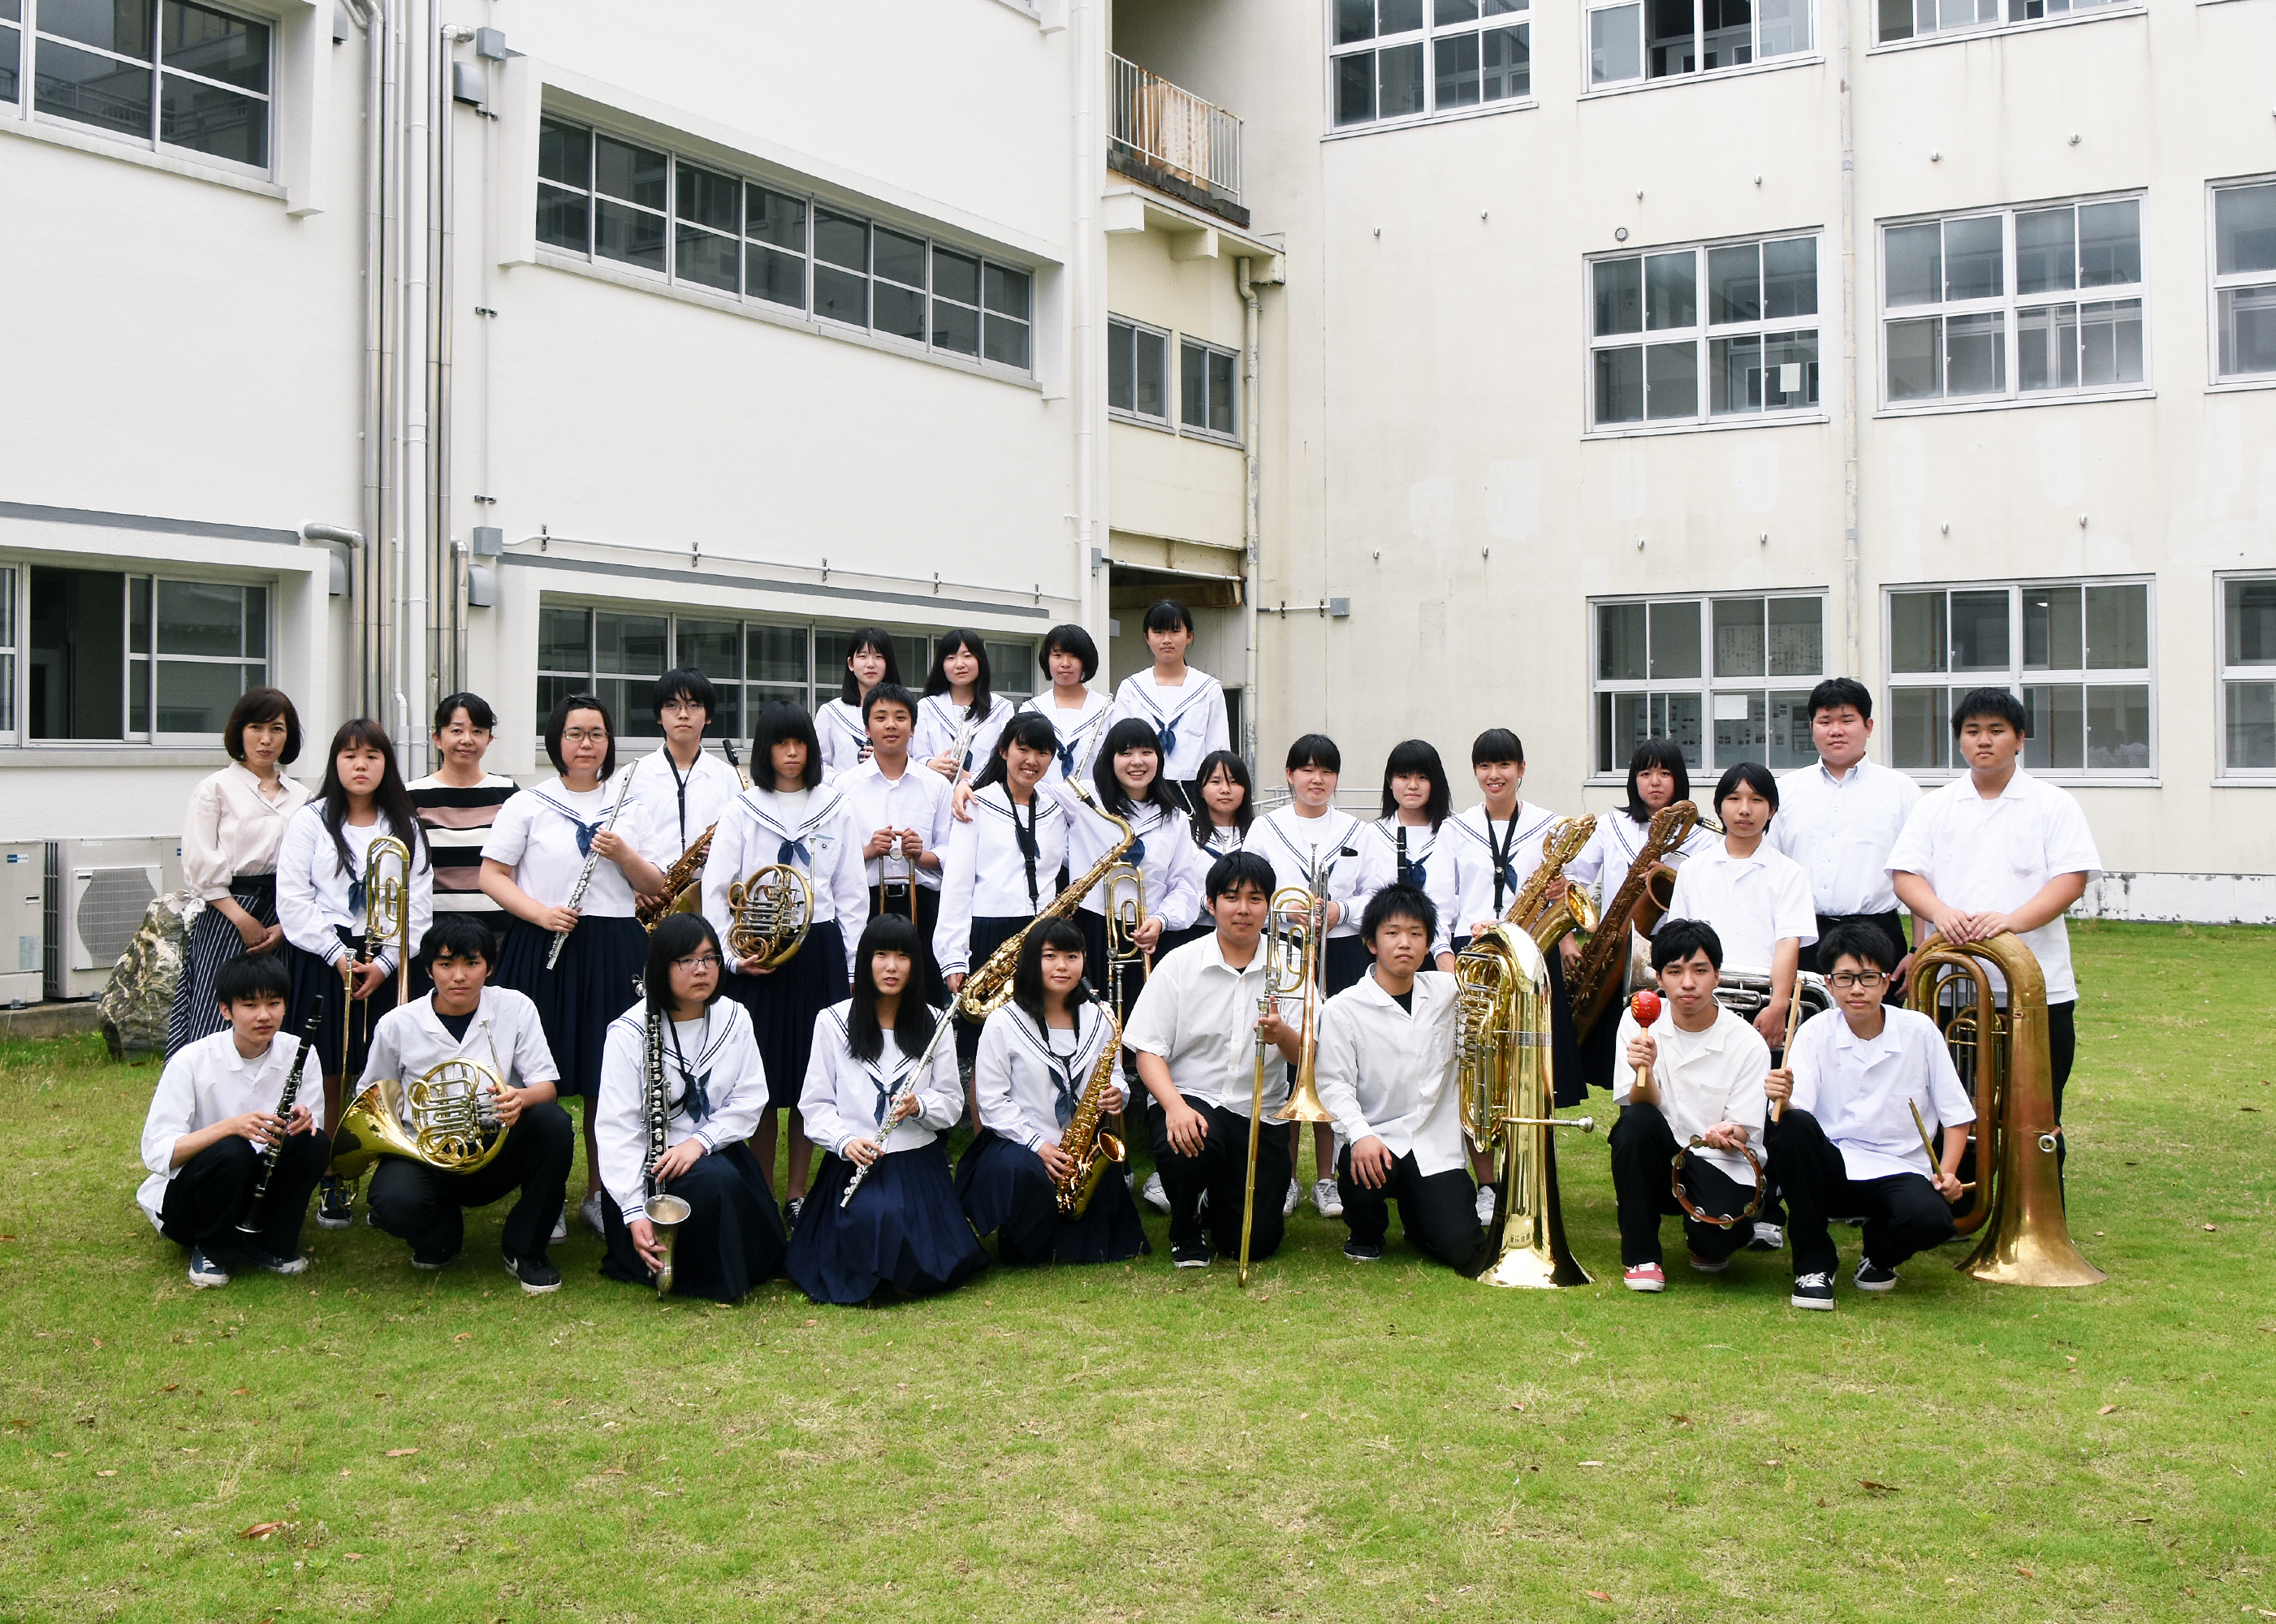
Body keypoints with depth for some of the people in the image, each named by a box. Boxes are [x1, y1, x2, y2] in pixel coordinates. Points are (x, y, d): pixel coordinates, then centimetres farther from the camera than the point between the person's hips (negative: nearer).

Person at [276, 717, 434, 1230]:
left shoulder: (405, 827, 10)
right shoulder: (311, 821, 5)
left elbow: (418, 905, 5)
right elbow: (292, 899, -2)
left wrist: (385, 962, -7)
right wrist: (339, 955, -9)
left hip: (385, 966, 1)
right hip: (322, 962, -1)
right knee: (328, 1079, 0)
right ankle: (331, 1184, 9)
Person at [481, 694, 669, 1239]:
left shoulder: (627, 806, 12)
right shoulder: (529, 805, 3)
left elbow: (655, 887, 11)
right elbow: (491, 875, 0)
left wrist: (624, 854, -9)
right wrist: (541, 913, -15)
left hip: (614, 953, 3)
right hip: (543, 951, -2)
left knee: (607, 1081, 4)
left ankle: (599, 1196, 17)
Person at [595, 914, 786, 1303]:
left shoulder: (734, 1019, 2)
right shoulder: (630, 1032, -12)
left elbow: (750, 1099, 0)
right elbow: (617, 1128, -15)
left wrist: (700, 1141, -19)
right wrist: (634, 1212, -24)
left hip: (714, 1149, 4)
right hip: (653, 1159, -4)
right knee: (717, 1182, -33)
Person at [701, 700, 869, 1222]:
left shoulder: (835, 809, 9)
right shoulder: (742, 811, 3)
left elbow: (851, 893, 10)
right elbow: (714, 892, 0)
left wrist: (853, 964, 4)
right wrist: (732, 956, -10)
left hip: (820, 950, 2)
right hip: (759, 954, -2)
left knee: (813, 1074, 4)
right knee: (763, 1077, 0)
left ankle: (798, 1194, 14)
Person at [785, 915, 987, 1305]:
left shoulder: (932, 1023, 7)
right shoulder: (832, 1021, 1)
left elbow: (953, 1104, 7)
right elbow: (815, 1103, 1)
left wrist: (919, 1105, -15)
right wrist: (844, 1141, -17)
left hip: (919, 1159, 2)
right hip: (856, 1160, -1)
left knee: (930, 1272, -20)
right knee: (875, 1219, -34)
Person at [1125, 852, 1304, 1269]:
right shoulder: (1180, 966, -2)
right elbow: (1148, 1051, -6)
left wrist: (1283, 1035, -27)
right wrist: (1175, 1106, -24)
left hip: (1261, 1113, 2)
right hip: (1192, 1096, -2)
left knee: (1257, 1242, -6)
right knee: (1185, 1145, -37)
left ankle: (1220, 1196, 33)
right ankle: (1184, 1223, -1)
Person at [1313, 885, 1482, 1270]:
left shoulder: (1447, 991, 7)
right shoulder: (1343, 1009, -5)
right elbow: (1334, 1083, -11)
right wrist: (1360, 1135, -27)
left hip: (1438, 1142, 3)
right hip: (1376, 1138, -2)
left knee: (1462, 1249, -14)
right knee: (1363, 1172, -37)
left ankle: (1416, 1212, 24)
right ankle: (1366, 1231, 2)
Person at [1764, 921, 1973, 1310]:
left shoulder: (1920, 1031, -3)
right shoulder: (1816, 1032, -4)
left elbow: (1956, 1115, 4)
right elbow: (1794, 1111, -16)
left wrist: (1947, 1172, -11)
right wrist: (1783, 1099, -40)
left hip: (1899, 1171, 0)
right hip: (1831, 1169, 0)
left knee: (1931, 1219, -34)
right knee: (1794, 1125, -32)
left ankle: (1881, 1253, 7)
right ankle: (1814, 1262, -13)